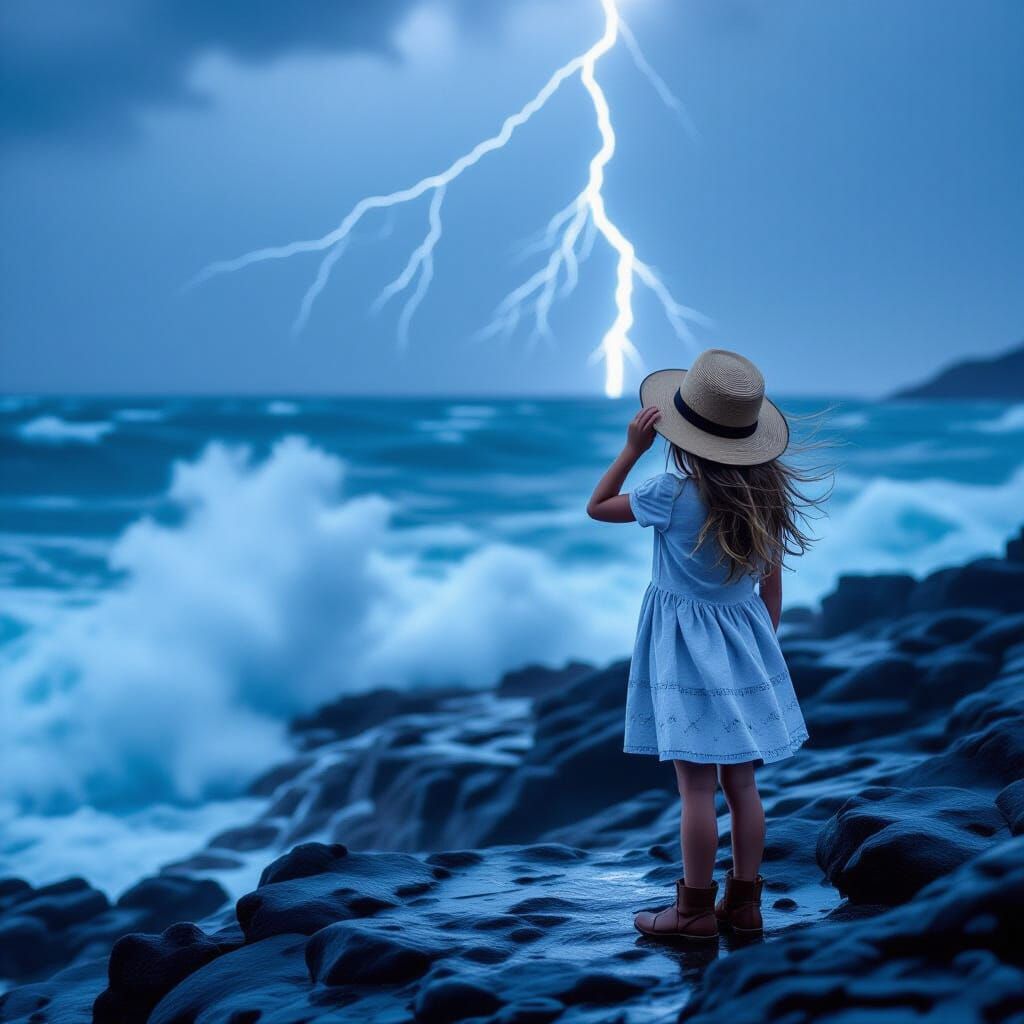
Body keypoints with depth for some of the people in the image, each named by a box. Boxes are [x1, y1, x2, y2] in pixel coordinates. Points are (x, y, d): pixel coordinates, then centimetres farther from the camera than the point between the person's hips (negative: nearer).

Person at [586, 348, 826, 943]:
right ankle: (744, 903, 20)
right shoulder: (766, 496, -1)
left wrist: (634, 447, -7)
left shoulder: (673, 495, -17)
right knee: (741, 782, 12)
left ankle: (696, 909, 8)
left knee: (697, 784, 0)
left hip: (686, 647, -6)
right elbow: (772, 587, 7)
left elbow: (597, 508, -2)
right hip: (745, 646, 6)